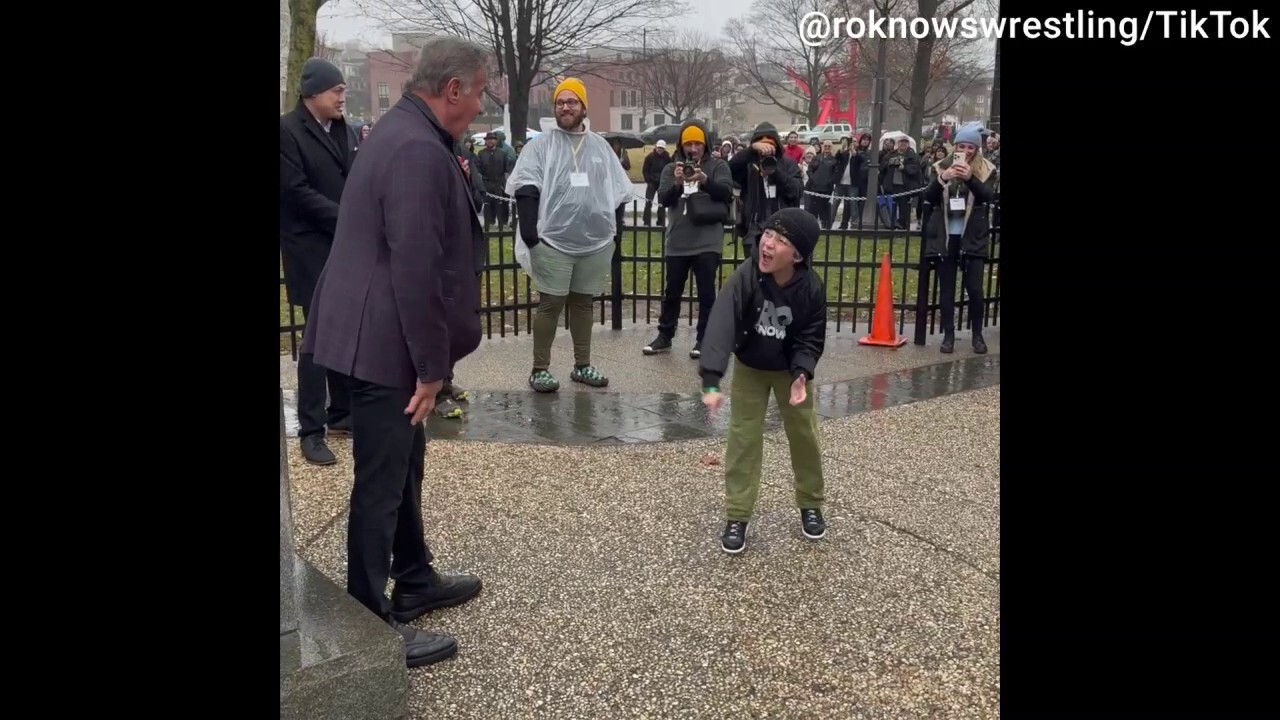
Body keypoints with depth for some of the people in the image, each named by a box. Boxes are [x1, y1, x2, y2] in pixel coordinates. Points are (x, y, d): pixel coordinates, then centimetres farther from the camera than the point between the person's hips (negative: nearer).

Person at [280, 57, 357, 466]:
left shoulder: (343, 130, 12)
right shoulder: (288, 130, -8)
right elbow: (296, 190, -16)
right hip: (312, 252, -6)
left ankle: (342, 414, 23)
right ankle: (311, 430, 6)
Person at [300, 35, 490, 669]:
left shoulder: (406, 132, 12)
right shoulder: (418, 150, -22)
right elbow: (416, 267, -26)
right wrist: (431, 365, -20)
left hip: (380, 334, 11)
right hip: (383, 343, -11)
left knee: (402, 466, 21)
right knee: (381, 482, 0)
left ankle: (414, 581, 37)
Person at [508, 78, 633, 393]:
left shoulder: (600, 146, 13)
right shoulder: (541, 144, 0)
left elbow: (619, 190, 16)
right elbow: (525, 188, -9)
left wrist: (612, 226, 9)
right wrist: (530, 231, -18)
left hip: (596, 242, 4)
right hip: (553, 241, -4)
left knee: (583, 302, 13)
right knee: (550, 303, -3)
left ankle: (582, 365, 22)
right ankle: (540, 369, 6)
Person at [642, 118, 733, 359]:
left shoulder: (718, 166, 5)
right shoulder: (671, 169, 10)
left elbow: (726, 192, -9)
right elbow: (663, 199, -1)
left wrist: (705, 181, -26)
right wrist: (677, 183, -21)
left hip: (708, 242, -2)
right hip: (677, 243, 2)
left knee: (706, 293, 1)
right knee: (672, 292, 10)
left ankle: (703, 339, 10)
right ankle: (664, 336, 21)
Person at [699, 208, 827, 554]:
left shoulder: (812, 288, -26)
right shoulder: (745, 278, -31)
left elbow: (812, 338, -14)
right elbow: (721, 325, -42)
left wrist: (802, 374, -33)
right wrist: (712, 381, -53)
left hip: (791, 370, 1)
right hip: (749, 368, -1)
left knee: (804, 435, 9)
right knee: (743, 438, -2)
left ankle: (810, 505, 30)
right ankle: (736, 516, 8)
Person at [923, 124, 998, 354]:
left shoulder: (986, 170, 2)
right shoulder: (942, 166, 4)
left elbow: (988, 197, -13)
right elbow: (928, 198, -4)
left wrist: (970, 178, -29)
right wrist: (942, 179, -22)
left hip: (973, 237, -1)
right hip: (944, 236, 1)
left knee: (974, 288, -4)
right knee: (946, 288, 4)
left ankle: (977, 335, 13)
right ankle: (948, 335, 11)